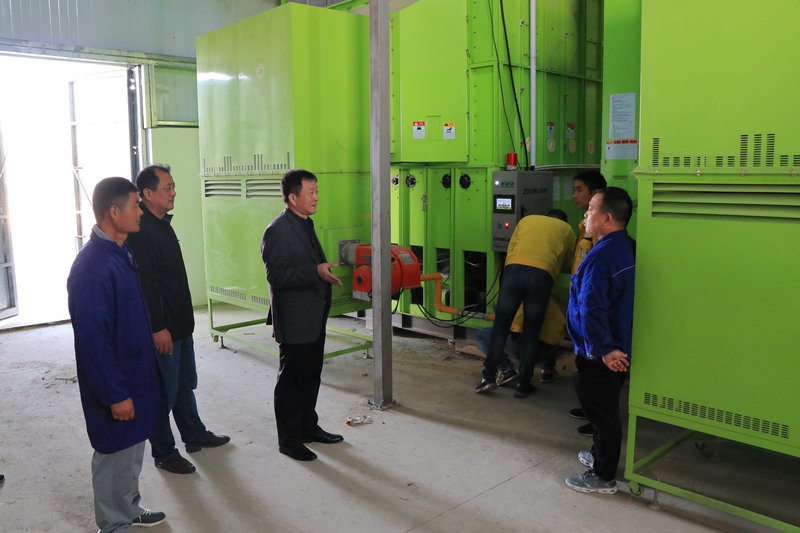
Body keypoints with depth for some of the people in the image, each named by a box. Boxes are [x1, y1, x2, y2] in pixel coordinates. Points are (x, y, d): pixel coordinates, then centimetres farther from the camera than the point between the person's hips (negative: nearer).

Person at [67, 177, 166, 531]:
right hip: (115, 383, -9)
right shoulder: (92, 266, -26)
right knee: (115, 454, 8)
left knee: (133, 447, 23)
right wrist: (116, 394, -21)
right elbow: (92, 338, -25)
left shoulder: (122, 252, 4)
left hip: (135, 373, 9)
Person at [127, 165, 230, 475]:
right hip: (162, 330, -10)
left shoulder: (163, 223, 11)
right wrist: (157, 328, -23)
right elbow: (144, 284, -24)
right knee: (164, 393, 4)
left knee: (185, 383, 22)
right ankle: (164, 454, 19)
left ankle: (195, 436, 38)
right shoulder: (140, 231, -20)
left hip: (180, 324, 10)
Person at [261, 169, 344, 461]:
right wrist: (316, 271, -29)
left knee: (311, 376, 19)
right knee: (291, 381, 4)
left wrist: (328, 270, 10)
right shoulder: (277, 231, -17)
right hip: (294, 321, -9)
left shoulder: (305, 225, 13)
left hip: (314, 317, 9)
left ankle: (309, 427, 34)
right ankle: (289, 439, 17)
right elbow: (276, 275, -24)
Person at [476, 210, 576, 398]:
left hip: (514, 269, 1)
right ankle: (523, 384, 11)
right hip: (541, 275, -1)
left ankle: (489, 377, 5)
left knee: (500, 326, 7)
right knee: (531, 332, 8)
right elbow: (566, 263, 29)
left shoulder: (527, 219, 29)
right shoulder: (567, 229, 26)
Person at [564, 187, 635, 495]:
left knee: (601, 411, 5)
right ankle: (600, 455, 42)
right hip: (617, 347, 9)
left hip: (601, 354, -9)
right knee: (605, 409, 24)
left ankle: (603, 477, 19)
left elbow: (591, 309, -32)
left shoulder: (600, 256, -26)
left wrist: (604, 349, -24)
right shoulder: (624, 247, 5)